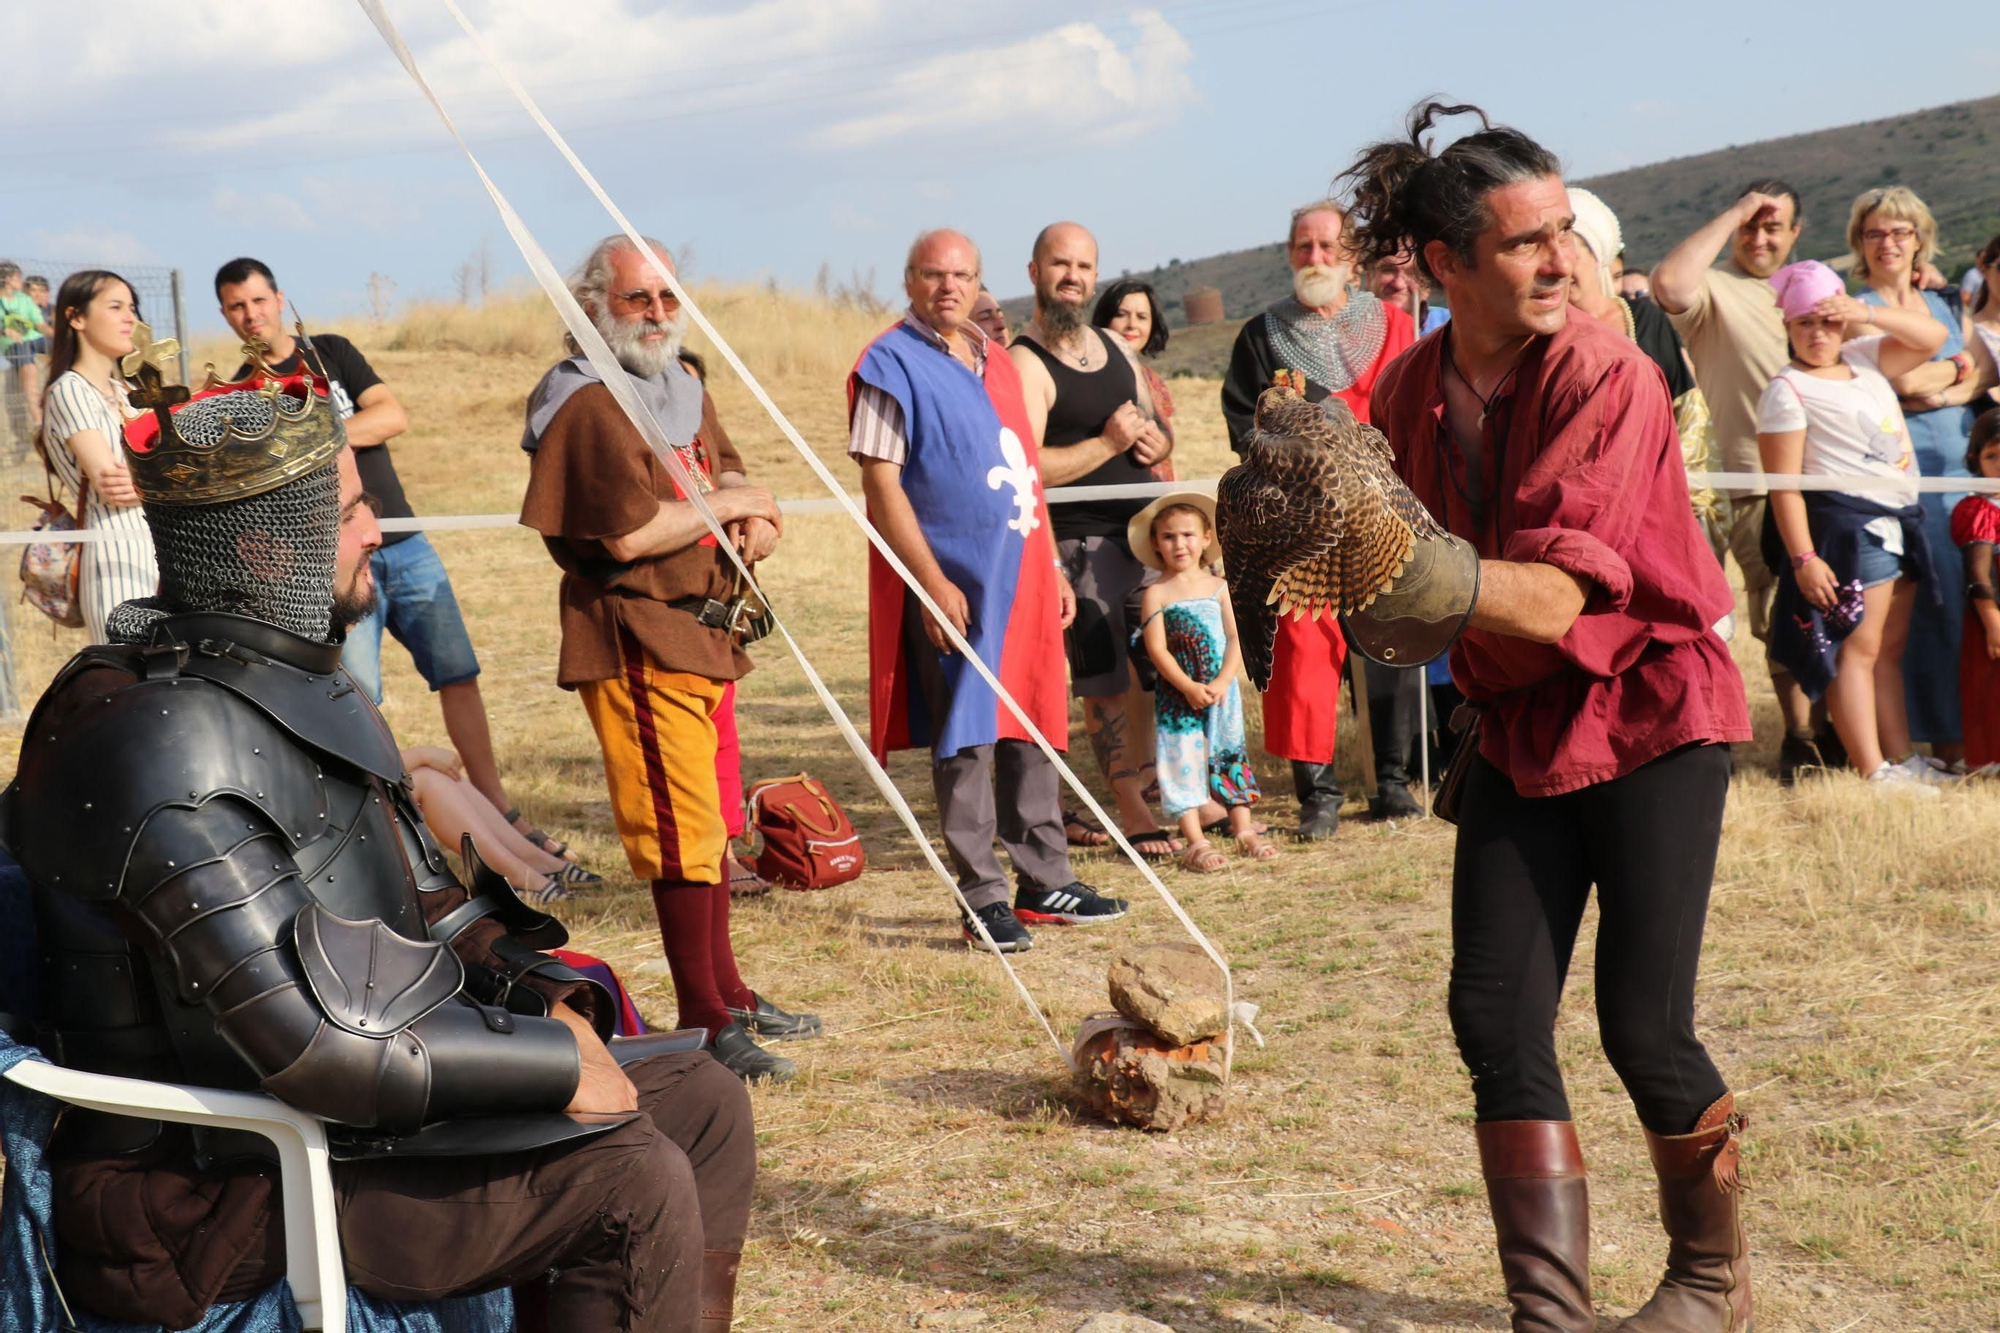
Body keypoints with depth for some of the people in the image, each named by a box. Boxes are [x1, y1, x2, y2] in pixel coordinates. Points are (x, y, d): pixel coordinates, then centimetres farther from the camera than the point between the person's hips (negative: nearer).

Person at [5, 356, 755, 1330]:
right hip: (219, 1185, -10)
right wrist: (557, 1063, -19)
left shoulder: (290, 680, 10)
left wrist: (547, 1000, 0)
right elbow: (308, 1041, -29)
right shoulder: (165, 735, -24)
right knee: (632, 1187, -21)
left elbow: (423, 901, 19)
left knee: (702, 1105, 8)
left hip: (352, 1105, 10)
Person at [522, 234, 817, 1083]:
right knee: (682, 832, -9)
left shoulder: (683, 391, 17)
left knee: (711, 826, 17)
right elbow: (629, 534, -23)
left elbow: (733, 483, 20)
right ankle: (706, 1023, -4)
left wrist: (754, 525, -5)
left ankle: (727, 993, 28)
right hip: (637, 640, -10)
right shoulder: (590, 405, -14)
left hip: (703, 635, 10)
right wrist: (727, 504, -9)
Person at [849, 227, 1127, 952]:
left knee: (1033, 729, 11)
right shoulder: (892, 364, -6)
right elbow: (882, 486, -12)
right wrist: (933, 581, -18)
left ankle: (1045, 881, 19)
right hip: (956, 582, -7)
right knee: (965, 740, -4)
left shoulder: (994, 363, 17)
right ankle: (982, 899, 1)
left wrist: (1051, 565, 17)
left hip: (1022, 575, 7)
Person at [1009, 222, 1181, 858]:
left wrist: (1158, 441, 3)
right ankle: (1132, 813, 4)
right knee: (1108, 685, -3)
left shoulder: (1117, 348, 14)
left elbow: (1156, 426, 27)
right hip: (1082, 539, -7)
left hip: (1147, 527, 7)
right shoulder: (1025, 364, -10)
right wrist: (1109, 443, -18)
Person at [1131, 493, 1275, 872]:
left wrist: (1222, 682, -15)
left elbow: (1236, 638, -2)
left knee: (1230, 755, 9)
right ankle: (1196, 841, -1)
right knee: (1183, 761, -3)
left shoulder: (1219, 588, 4)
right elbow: (1157, 649, -10)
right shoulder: (1156, 594, -3)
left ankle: (1244, 830, 20)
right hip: (1177, 695, -2)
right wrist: (1189, 687, -18)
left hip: (1221, 691, 2)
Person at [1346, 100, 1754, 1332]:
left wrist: (1454, 583, -44)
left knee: (1644, 1025, -5)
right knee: (1495, 1014, -4)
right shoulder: (1409, 393, -2)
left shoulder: (1606, 377, -18)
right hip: (1520, 726, 5)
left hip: (1651, 711, -5)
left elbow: (1569, 586, -30)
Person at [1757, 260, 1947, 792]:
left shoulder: (1864, 360, 15)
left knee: (1891, 648, 11)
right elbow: (1783, 485, -13)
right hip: (1847, 523, -8)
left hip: (1900, 520, 8)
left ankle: (1903, 760, 17)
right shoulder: (1788, 389, -8)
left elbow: (1932, 337, 11)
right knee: (1858, 648, -8)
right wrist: (1803, 558, -20)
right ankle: (1873, 772, -9)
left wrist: (1869, 314, -3)